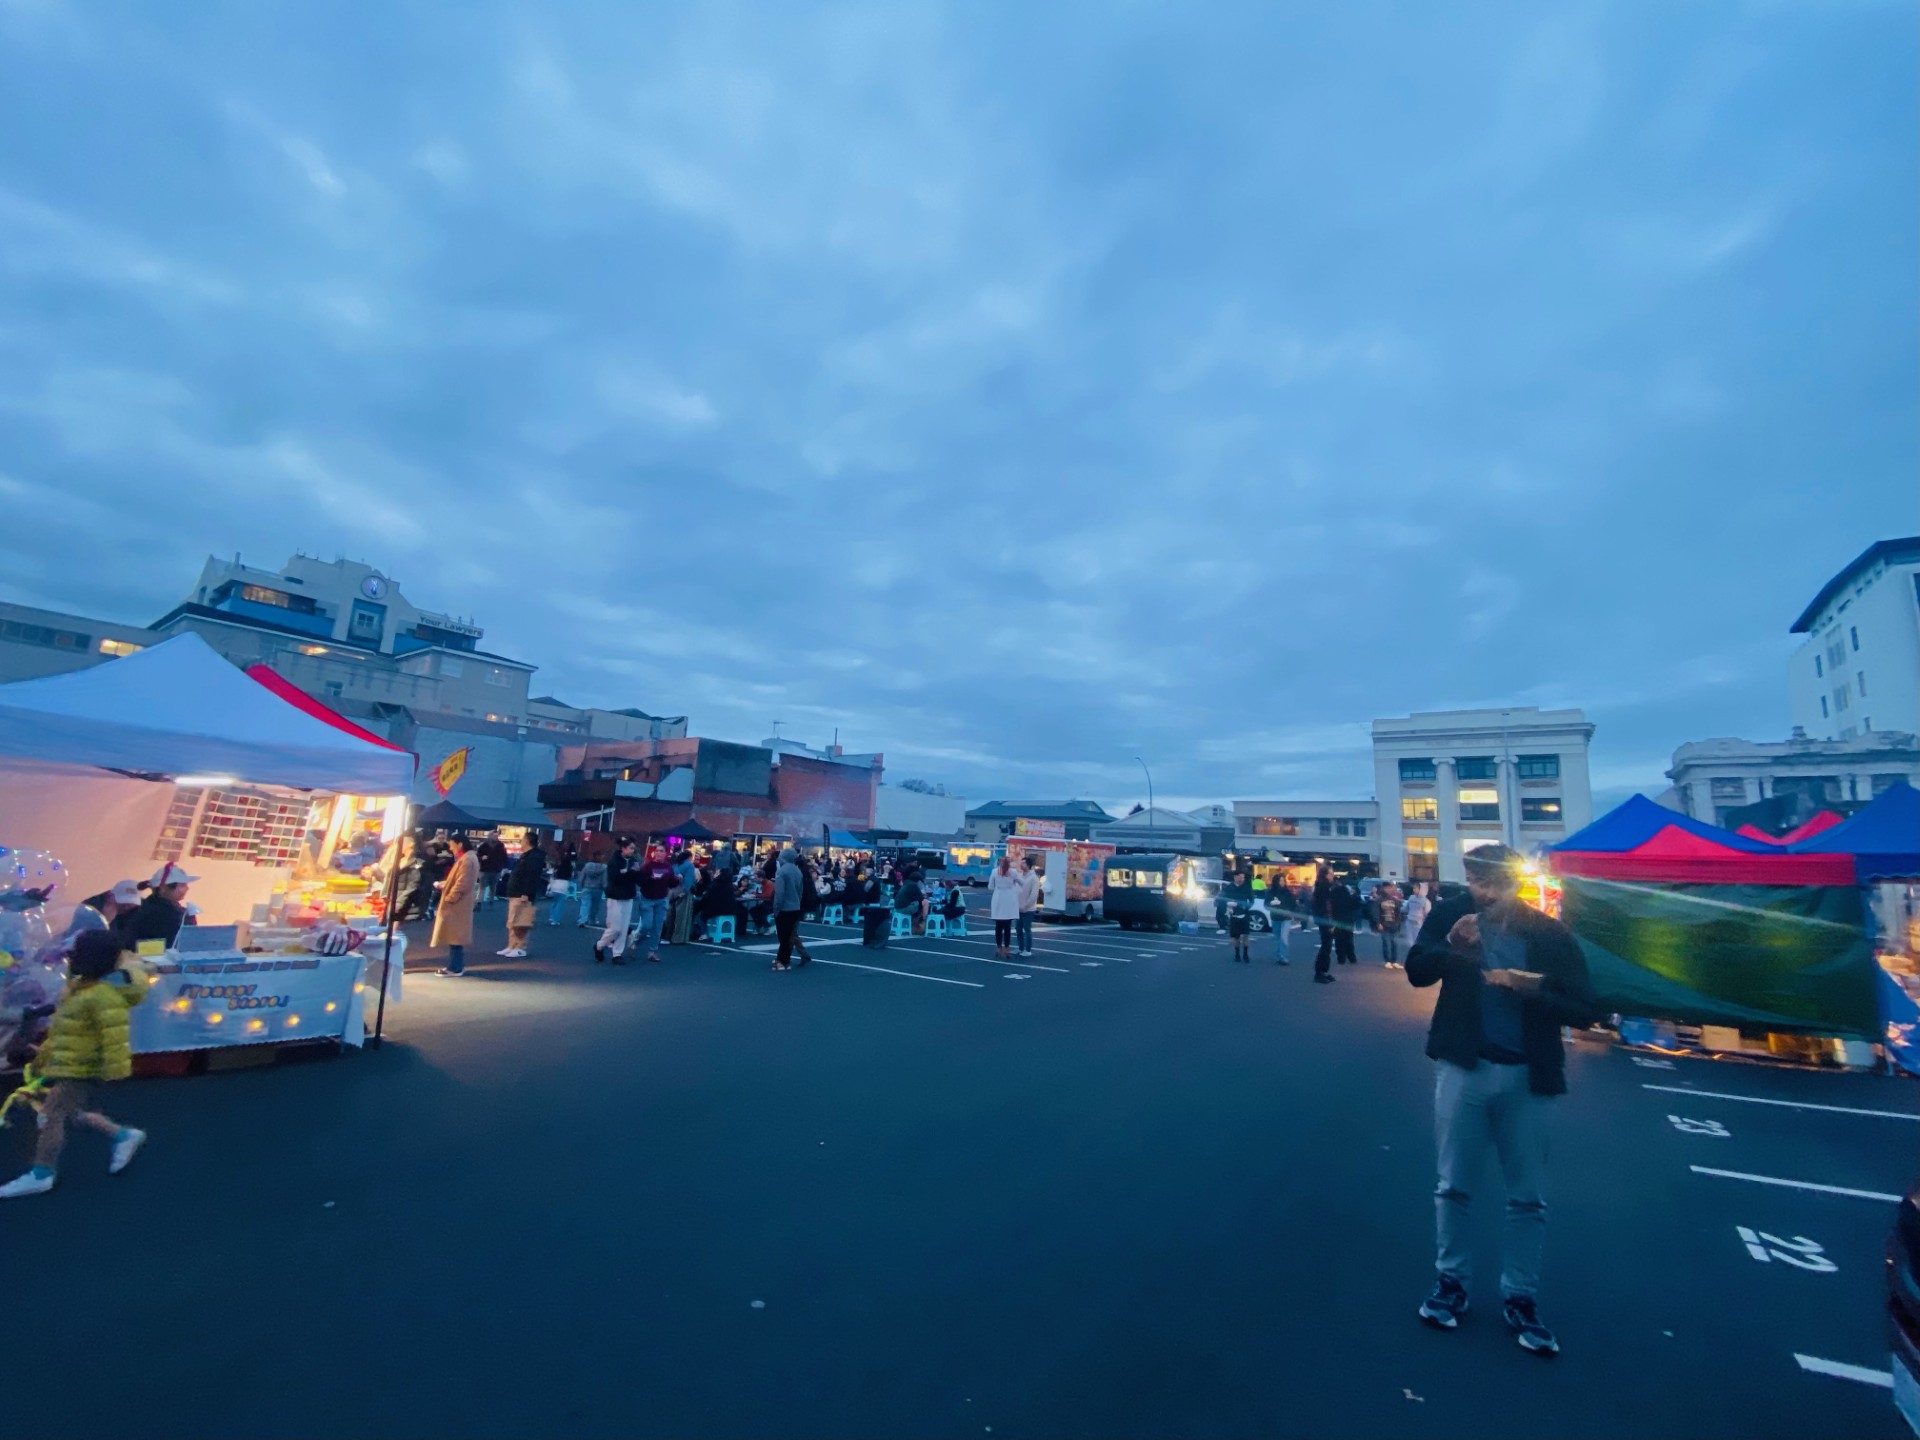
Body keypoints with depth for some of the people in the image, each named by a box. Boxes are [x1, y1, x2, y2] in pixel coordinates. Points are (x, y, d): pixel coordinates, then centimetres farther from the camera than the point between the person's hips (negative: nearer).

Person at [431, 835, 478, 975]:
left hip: (457, 904, -10)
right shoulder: (467, 858, 15)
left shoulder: (466, 860, -18)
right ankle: (457, 965, 20)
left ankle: (455, 967, -1)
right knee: (457, 936, 14)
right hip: (459, 904, 10)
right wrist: (443, 884, 11)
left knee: (454, 936, -5)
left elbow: (462, 884, -23)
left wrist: (448, 899, -18)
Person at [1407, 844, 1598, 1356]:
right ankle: (1451, 1280, 29)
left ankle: (1520, 1299, 31)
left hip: (1526, 1077, 1)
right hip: (1464, 1067, 0)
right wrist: (1450, 944, -28)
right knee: (1453, 1185, 11)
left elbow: (1584, 1008, -4)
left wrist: (1533, 987, -21)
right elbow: (1417, 973, -11)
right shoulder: (1452, 914, -7)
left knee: (1528, 1196, 13)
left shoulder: (1550, 934, -7)